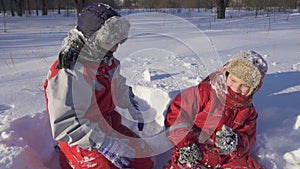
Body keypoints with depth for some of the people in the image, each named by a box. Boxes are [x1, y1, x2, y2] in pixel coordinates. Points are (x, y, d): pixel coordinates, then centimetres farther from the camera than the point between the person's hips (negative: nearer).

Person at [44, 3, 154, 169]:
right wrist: (103, 145, -33)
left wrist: (132, 107, 22)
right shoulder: (68, 73, -27)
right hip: (80, 138, -7)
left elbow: (119, 88, 22)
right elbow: (66, 124, -30)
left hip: (108, 124, 8)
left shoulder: (108, 62, 0)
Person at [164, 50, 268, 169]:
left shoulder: (248, 110, 6)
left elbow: (248, 138, 6)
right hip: (194, 154, -5)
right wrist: (185, 144, -15)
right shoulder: (204, 92, -10)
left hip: (227, 157, 5)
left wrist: (236, 142, -18)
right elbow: (175, 114, -10)